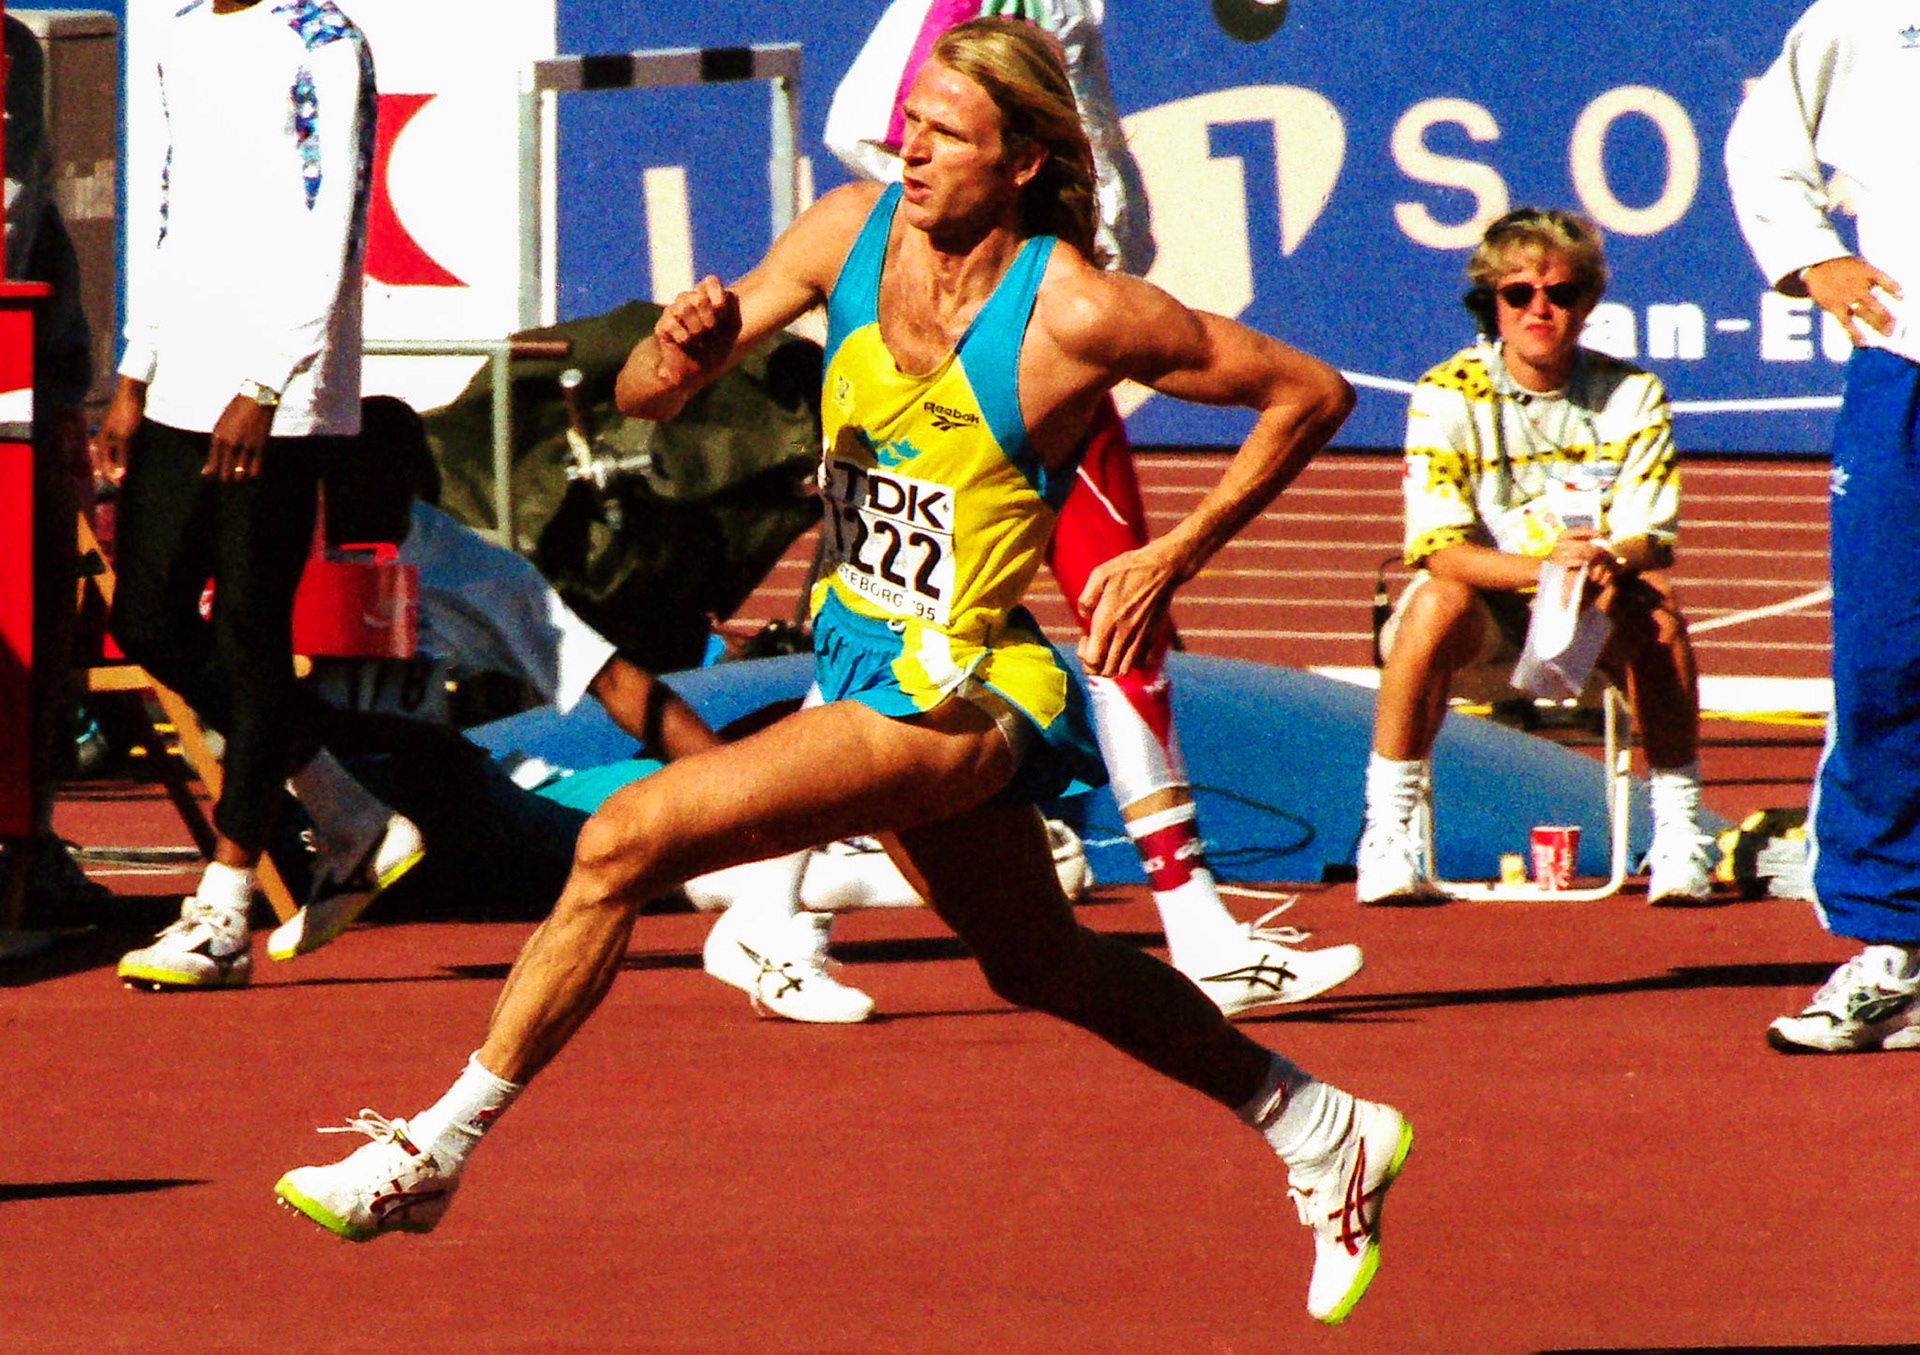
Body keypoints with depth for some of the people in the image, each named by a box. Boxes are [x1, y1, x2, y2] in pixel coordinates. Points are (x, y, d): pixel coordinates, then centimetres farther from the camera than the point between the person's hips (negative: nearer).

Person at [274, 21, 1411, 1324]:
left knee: (626, 838, -18)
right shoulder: (853, 229, -4)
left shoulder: (1080, 314, -20)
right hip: (860, 654, 8)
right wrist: (679, 352, -26)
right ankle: (1321, 1130, 41)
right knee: (1038, 963, 24)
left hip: (950, 691, -8)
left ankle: (437, 1151, -8)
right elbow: (643, 398, -2)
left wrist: (1173, 558, -13)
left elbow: (1313, 391, -8)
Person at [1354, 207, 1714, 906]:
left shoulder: (1631, 396, -3)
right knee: (1439, 601, -35)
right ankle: (1388, 833, -27)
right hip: (1484, 620, -2)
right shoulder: (1447, 396, -10)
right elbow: (1439, 549, -20)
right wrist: (1543, 566, -39)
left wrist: (1610, 562, -35)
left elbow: (1649, 537, -9)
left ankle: (1678, 830, -19)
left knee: (1653, 603, -30)